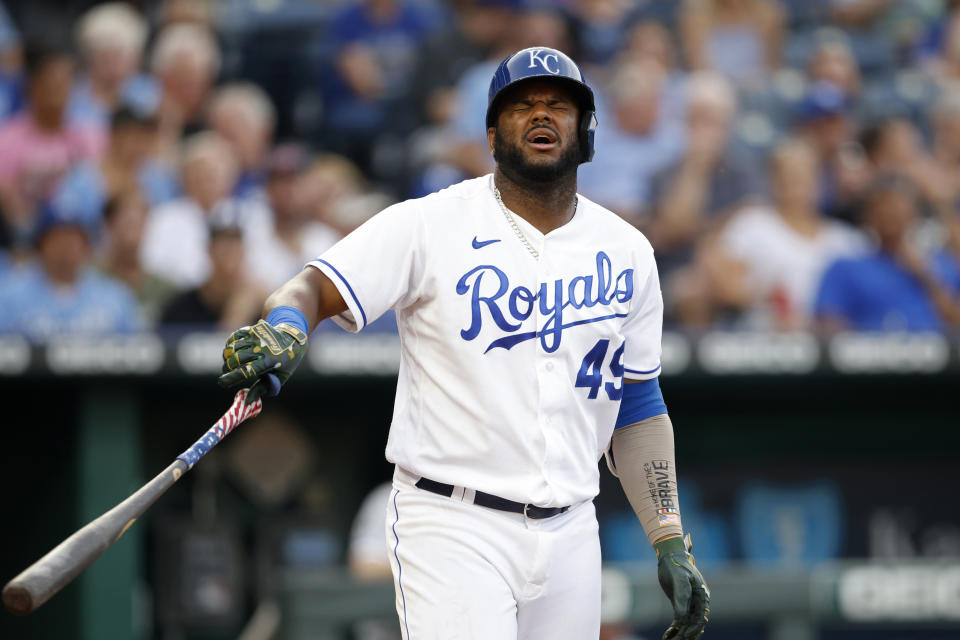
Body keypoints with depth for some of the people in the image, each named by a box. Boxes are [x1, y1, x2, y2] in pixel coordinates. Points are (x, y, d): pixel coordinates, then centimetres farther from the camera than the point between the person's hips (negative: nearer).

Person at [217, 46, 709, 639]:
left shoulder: (627, 253, 10)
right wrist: (284, 329, -36)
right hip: (451, 527, -5)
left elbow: (637, 405, 15)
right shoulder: (428, 225, -4)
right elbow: (314, 288, -11)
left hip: (570, 539, 5)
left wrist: (671, 542, 9)